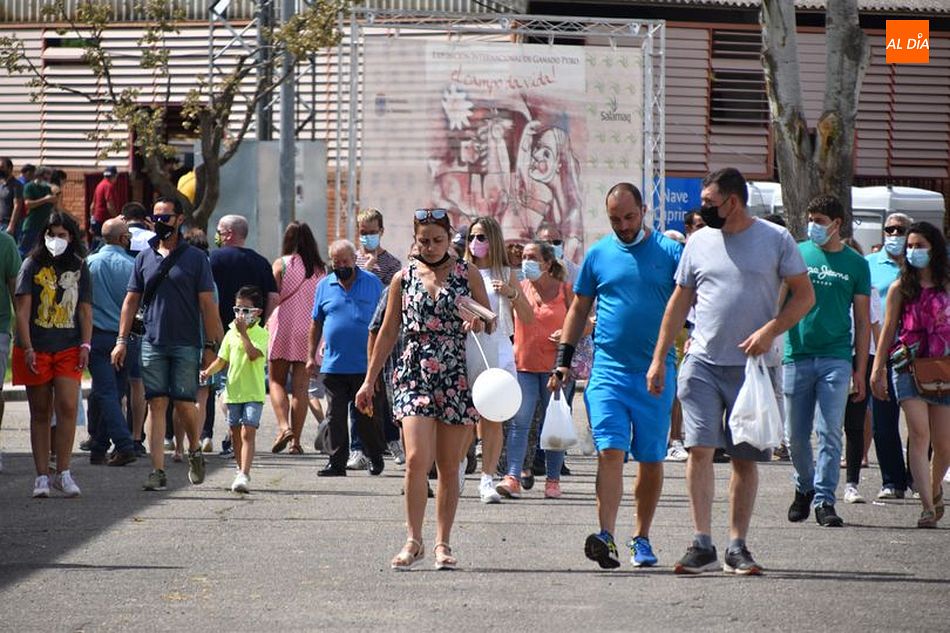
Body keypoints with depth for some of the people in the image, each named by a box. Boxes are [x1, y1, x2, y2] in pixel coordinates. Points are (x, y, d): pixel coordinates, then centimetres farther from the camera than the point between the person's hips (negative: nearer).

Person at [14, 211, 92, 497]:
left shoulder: (79, 268, 10)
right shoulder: (32, 266, 2)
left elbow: (85, 310, 11)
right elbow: (22, 310, -3)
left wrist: (85, 345, 0)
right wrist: (27, 348, -10)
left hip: (68, 349, 1)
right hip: (36, 349, -1)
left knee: (68, 407, -13)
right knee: (40, 413, 4)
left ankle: (63, 473, -7)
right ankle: (42, 476, 7)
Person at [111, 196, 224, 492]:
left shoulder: (195, 258, 2)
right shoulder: (145, 257, 11)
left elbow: (207, 304, 0)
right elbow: (131, 301, 14)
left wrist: (211, 345, -5)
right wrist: (122, 340, 7)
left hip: (186, 345, -3)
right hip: (152, 343, 3)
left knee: (183, 402, -4)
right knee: (157, 404, -3)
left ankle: (194, 451, 24)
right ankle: (158, 470, -4)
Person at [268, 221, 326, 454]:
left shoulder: (281, 264, -3)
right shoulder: (321, 269, 5)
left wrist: (266, 321, 5)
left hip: (283, 328, -2)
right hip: (309, 330, 2)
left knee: (277, 381, 8)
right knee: (301, 386, 4)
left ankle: (284, 426, -14)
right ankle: (296, 439, 1)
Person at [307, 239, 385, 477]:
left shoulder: (372, 283, 3)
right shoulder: (325, 286, 9)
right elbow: (317, 323, 15)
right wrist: (311, 355, 11)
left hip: (365, 365, -2)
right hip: (333, 365, 2)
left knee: (366, 416, 3)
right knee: (336, 416, 2)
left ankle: (376, 457, 19)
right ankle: (337, 462, 6)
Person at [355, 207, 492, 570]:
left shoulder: (468, 275, 7)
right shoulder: (404, 279, 9)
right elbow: (389, 332, 14)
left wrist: (480, 323, -14)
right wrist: (370, 380, 12)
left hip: (456, 379, 0)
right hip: (414, 377, 0)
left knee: (449, 466, 3)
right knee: (417, 458, -15)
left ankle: (442, 544, 11)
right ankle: (413, 541, -7)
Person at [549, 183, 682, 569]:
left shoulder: (670, 252, 4)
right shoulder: (598, 255, 9)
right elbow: (579, 309, 16)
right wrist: (562, 361, 10)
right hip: (608, 370, 0)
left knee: (651, 460, 6)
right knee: (609, 452, -13)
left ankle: (642, 538, 18)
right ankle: (606, 537, -22)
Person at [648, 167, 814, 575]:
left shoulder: (775, 240, 0)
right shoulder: (698, 242, 9)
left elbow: (805, 295, 1)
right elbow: (679, 303, 15)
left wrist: (769, 331, -13)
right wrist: (659, 359, 11)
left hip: (751, 365, -2)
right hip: (702, 362, 2)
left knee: (744, 457, 3)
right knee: (699, 448, -11)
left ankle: (737, 547, 9)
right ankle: (702, 545, -11)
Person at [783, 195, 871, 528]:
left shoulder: (855, 264, 6)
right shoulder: (796, 254, 6)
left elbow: (863, 320, 8)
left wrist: (860, 369, 4)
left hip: (836, 358, -1)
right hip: (797, 356, 1)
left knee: (829, 433, -9)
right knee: (796, 435, 6)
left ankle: (824, 500, -5)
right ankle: (805, 488, 28)